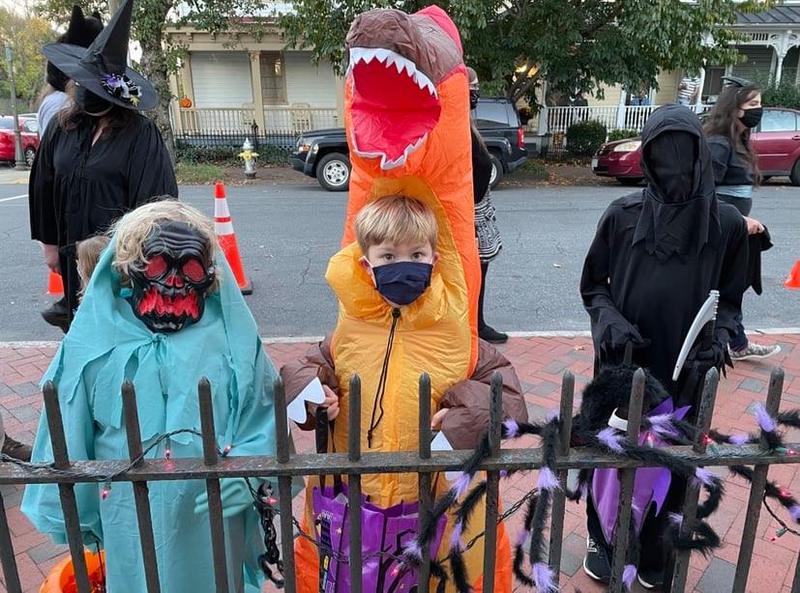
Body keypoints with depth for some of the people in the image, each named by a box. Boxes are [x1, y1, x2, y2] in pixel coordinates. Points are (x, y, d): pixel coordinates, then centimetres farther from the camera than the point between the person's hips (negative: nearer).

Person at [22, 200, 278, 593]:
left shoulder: (230, 339, -11)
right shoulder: (96, 343, -9)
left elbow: (261, 424, -7)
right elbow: (68, 432, 0)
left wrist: (239, 475, -23)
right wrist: (72, 514, 7)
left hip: (212, 520, 0)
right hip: (132, 523, 1)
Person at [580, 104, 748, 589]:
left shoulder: (726, 223, -6)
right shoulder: (623, 215, -8)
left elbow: (729, 299, 4)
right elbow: (592, 285, 1)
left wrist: (719, 337, -15)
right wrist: (610, 320, -17)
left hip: (683, 371, 1)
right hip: (621, 365, 0)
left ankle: (653, 539, 40)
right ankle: (603, 538, 37)